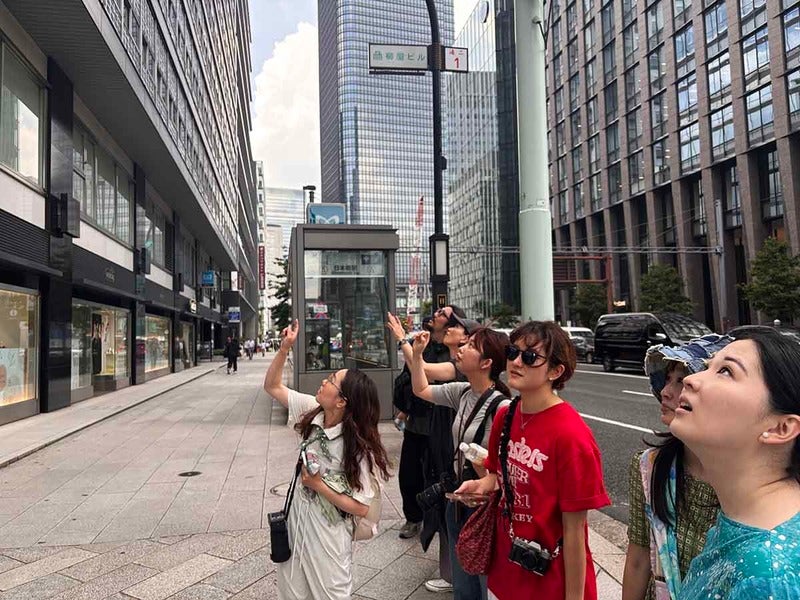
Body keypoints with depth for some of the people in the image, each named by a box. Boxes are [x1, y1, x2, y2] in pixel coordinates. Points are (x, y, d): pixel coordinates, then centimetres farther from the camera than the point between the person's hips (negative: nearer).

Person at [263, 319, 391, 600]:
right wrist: (284, 348, -13)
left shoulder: (358, 448, -24)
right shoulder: (313, 411, -9)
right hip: (297, 520, 6)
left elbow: (360, 507, -20)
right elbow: (272, 386, -1)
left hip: (327, 533, -5)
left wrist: (319, 486, -22)